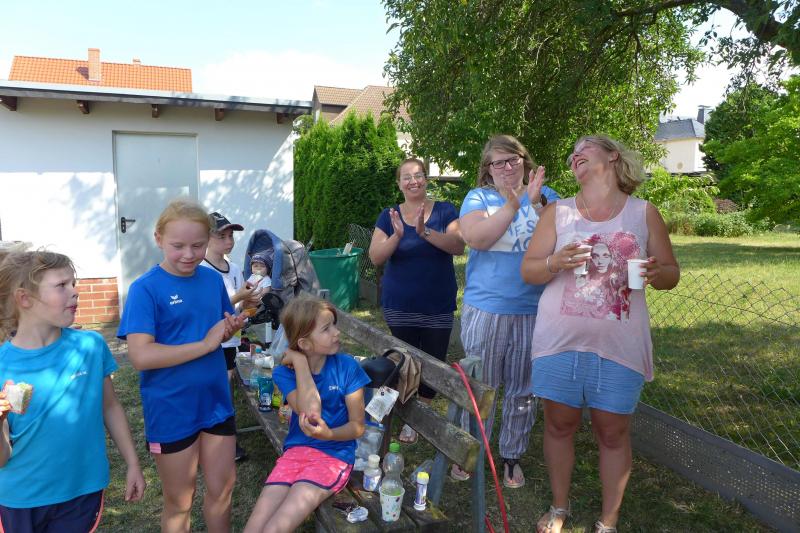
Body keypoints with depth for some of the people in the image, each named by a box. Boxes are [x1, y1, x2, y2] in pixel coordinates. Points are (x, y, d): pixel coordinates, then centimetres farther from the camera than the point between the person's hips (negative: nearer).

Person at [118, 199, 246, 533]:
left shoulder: (213, 279, 0)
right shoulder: (146, 288, -16)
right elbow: (140, 356, -25)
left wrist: (231, 328, -10)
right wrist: (206, 344, -24)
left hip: (216, 402, 5)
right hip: (172, 410, -4)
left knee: (222, 488, 17)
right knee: (179, 502, 15)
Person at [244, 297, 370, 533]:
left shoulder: (347, 366, -10)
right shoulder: (285, 372, -5)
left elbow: (358, 426, -6)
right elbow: (311, 413, -23)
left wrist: (328, 434, -26)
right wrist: (300, 361, -19)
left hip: (335, 455, -3)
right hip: (296, 451, 3)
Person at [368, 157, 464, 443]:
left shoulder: (445, 211, -1)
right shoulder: (389, 216, 3)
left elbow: (458, 246, -16)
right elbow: (375, 257, -6)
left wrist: (425, 231, -30)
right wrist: (397, 235, -24)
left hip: (438, 306, 0)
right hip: (400, 306, 1)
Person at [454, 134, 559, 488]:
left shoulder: (545, 196, 5)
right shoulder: (479, 198, 2)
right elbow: (476, 239, -16)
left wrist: (537, 204, -20)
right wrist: (512, 206, -20)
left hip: (533, 312, 1)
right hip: (485, 309, -1)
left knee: (523, 391, 12)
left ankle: (511, 456, 31)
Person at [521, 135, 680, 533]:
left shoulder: (644, 213, 4)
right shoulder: (557, 212, 4)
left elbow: (671, 273, 8)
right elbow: (528, 271, 3)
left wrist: (654, 274, -16)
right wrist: (555, 263, -18)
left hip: (619, 345, -1)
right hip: (560, 340, 1)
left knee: (613, 432, 7)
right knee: (559, 425, 11)